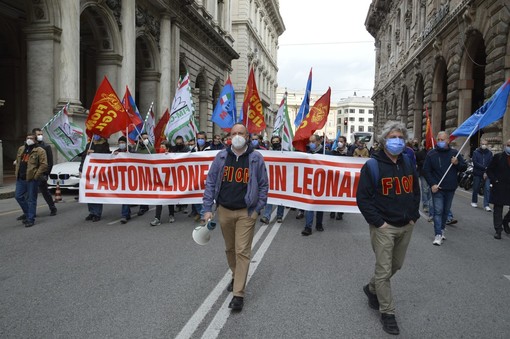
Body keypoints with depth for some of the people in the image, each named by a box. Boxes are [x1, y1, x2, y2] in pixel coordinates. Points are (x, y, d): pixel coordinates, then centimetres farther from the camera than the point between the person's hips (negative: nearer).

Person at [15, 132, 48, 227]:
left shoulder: (39, 151, -7)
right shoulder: (21, 149, 15)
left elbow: (44, 165, -13)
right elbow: (18, 162, 25)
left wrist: (36, 175, -16)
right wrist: (17, 173, 14)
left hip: (32, 179, -7)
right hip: (20, 179, 7)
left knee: (31, 199, -1)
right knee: (18, 196, 12)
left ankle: (30, 219, 7)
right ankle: (27, 213, 32)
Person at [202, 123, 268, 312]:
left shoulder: (256, 158, -4)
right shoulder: (221, 157, 1)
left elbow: (263, 185, 2)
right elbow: (210, 182, 3)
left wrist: (258, 209, -3)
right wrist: (208, 209, -2)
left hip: (246, 212, -3)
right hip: (224, 211, 3)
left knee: (242, 251, -4)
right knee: (229, 249, 18)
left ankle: (238, 294, 3)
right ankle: (236, 277, 42)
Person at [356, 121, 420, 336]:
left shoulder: (408, 165, 8)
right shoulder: (373, 166, -11)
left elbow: (415, 192, 19)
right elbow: (362, 198, -11)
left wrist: (413, 216, 8)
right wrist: (378, 222, -16)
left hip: (406, 227, 6)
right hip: (383, 227, -6)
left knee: (396, 265, 18)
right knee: (384, 269, 0)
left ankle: (372, 289, 42)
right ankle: (387, 312, 15)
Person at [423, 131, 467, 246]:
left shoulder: (454, 153, 3)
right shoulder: (431, 154, -4)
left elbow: (464, 167, 8)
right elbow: (426, 171, -4)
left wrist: (457, 163, -14)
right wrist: (432, 184, -13)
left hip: (450, 189, 3)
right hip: (437, 188, -3)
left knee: (446, 210, 15)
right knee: (438, 211, -7)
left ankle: (442, 229, 30)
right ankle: (438, 235, -7)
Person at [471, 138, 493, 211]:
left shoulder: (489, 153, 5)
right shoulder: (476, 152, 1)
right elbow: (475, 163, -10)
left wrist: (486, 172, -12)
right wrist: (485, 167, -16)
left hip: (486, 174, 1)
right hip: (477, 174, -1)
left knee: (487, 189, -8)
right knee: (476, 189, 7)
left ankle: (486, 205, -7)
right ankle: (474, 202, 27)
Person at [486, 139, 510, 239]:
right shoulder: (498, 157, -2)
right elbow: (489, 170, 1)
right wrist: (494, 180, -9)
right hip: (499, 187, -2)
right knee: (498, 209, 4)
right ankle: (498, 230, 11)